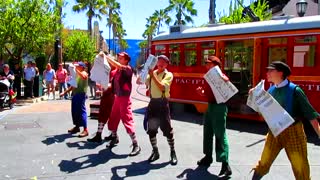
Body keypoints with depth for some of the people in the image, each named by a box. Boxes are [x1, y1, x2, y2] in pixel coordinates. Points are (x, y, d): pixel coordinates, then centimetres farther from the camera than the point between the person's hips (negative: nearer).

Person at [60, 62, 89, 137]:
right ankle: (77, 127, 25)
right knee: (74, 111, 12)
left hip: (81, 94, -9)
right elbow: (72, 85, 27)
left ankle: (85, 130, -13)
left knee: (81, 111, -13)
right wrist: (64, 92, 22)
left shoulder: (84, 73, -3)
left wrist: (76, 70, -24)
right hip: (75, 94, 9)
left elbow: (83, 77, -30)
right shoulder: (76, 74, 24)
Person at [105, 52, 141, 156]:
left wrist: (107, 57, -20)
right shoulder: (118, 69, 11)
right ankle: (114, 138, 40)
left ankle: (136, 145, 0)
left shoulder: (128, 69, -10)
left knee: (127, 121, -8)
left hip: (124, 98, -8)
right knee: (112, 119, 17)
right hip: (117, 97, 8)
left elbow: (117, 65, -27)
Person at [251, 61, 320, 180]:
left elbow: (309, 113, -12)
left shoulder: (294, 90, -14)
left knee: (300, 170, 6)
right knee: (263, 164, 14)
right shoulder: (271, 90, 3)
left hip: (293, 131, -5)